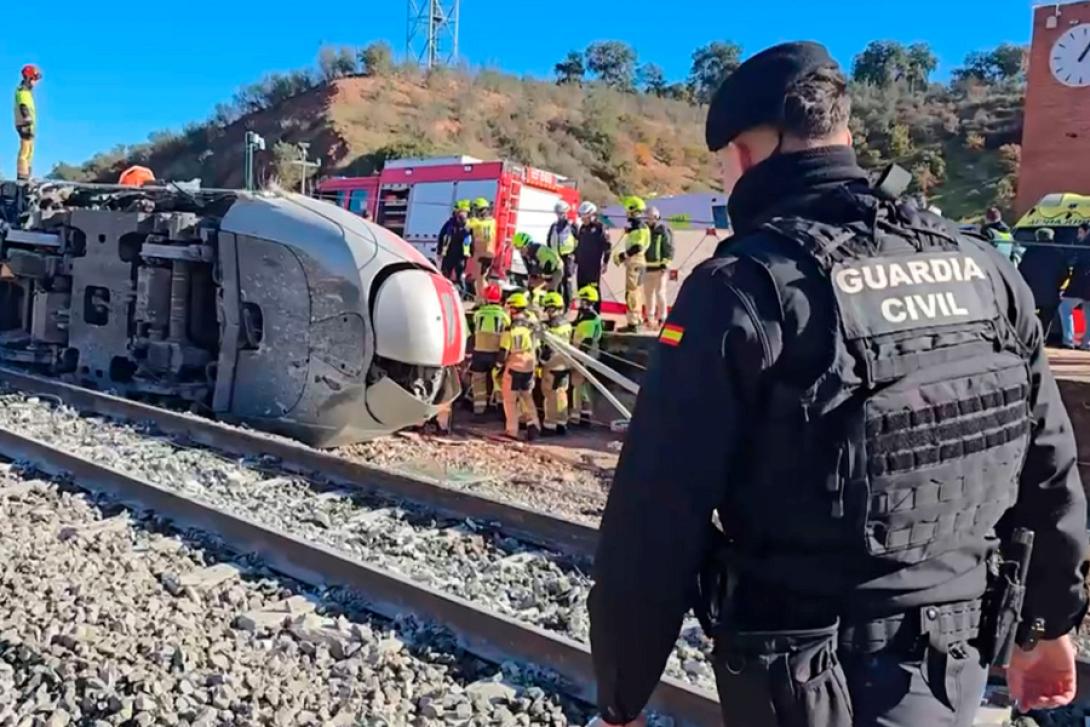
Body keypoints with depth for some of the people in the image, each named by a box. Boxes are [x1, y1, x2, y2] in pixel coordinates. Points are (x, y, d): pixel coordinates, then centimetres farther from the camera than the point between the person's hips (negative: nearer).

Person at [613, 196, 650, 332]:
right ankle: (637, 319, 26)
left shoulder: (638, 226, -17)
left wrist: (623, 256, -19)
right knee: (637, 292, 17)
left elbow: (637, 247, -25)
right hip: (637, 261, 11)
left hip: (634, 262, -11)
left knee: (631, 292, -10)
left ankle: (632, 323, -12)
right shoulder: (639, 226, 15)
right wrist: (621, 255, 14)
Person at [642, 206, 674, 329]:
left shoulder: (664, 230, -7)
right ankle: (650, 317, 25)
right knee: (648, 292, 13)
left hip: (659, 267, -7)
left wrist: (665, 263, -16)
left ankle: (662, 318, -2)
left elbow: (669, 248, -11)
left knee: (660, 293, -8)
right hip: (648, 267, 7)